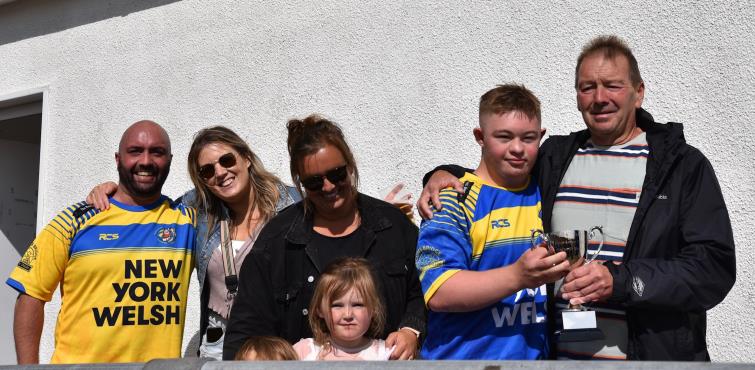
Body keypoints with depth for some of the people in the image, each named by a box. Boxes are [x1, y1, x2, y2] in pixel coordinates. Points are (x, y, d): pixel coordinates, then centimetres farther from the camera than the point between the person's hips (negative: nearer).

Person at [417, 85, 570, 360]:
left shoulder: (544, 195, 5)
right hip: (462, 357, -5)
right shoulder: (454, 200, -11)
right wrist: (518, 276, -31)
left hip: (537, 356, 5)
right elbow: (439, 294, -21)